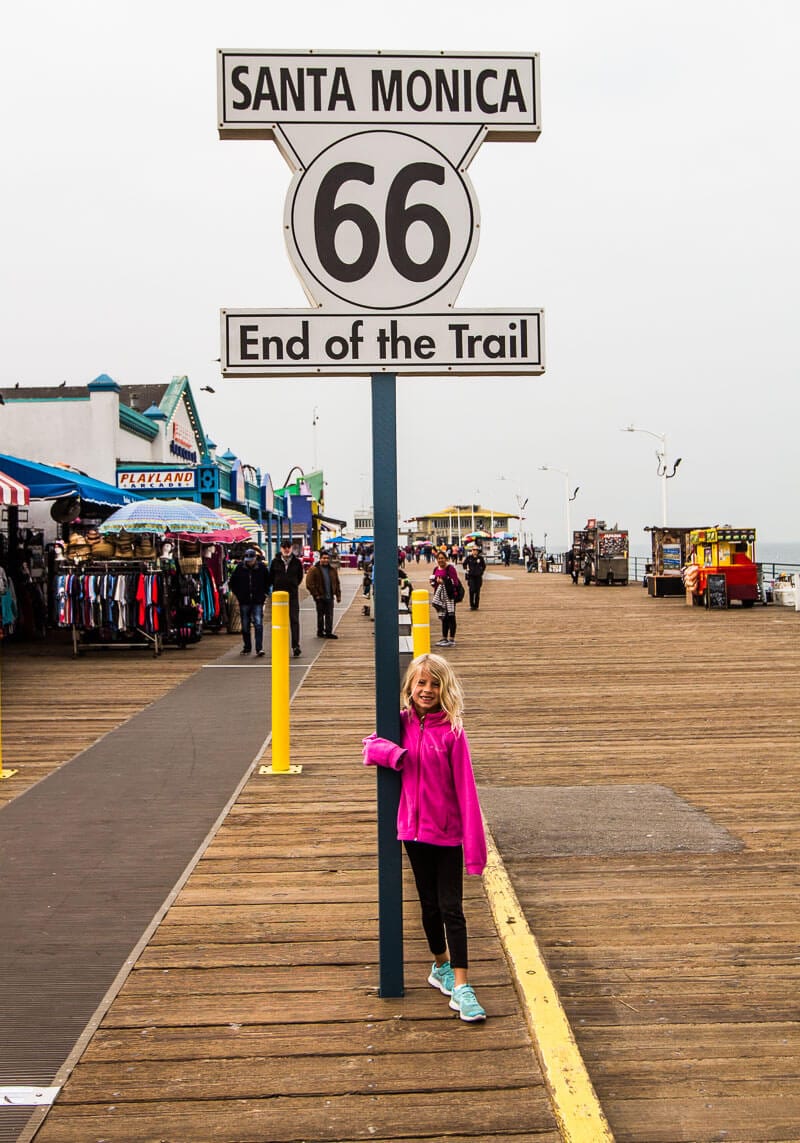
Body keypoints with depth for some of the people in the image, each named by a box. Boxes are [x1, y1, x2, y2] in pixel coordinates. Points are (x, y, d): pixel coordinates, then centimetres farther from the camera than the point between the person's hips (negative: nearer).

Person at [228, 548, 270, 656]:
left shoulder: (262, 567, -2)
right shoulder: (240, 567, 0)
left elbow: (268, 581, 12)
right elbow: (232, 582, 12)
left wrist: (264, 593, 5)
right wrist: (237, 594, 7)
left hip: (258, 601, -2)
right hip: (244, 601, 2)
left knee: (258, 624, -12)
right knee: (245, 626, 9)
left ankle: (259, 648, -13)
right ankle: (247, 647, 22)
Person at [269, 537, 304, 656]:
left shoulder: (297, 562, 4)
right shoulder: (275, 562, 3)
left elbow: (300, 577, 15)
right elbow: (271, 578, 12)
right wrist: (276, 587, 10)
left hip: (293, 595, -1)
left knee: (294, 620, -5)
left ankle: (296, 645, -5)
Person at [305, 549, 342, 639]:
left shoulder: (332, 570, 11)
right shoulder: (314, 569, -5)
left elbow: (337, 583, 17)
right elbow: (309, 584, -9)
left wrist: (338, 595, 11)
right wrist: (315, 594, -11)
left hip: (330, 597, 4)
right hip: (320, 598, -4)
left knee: (330, 615, 3)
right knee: (320, 615, 5)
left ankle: (328, 632, 9)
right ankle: (320, 632, 15)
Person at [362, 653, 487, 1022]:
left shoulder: (451, 731, -12)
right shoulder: (402, 723, 0)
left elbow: (465, 788, -13)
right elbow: (371, 746, -2)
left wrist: (474, 842, -15)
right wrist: (394, 753, -23)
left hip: (448, 831, -4)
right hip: (414, 827, 4)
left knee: (452, 908, -3)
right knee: (429, 904, 17)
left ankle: (460, 986, 3)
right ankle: (441, 967, 36)